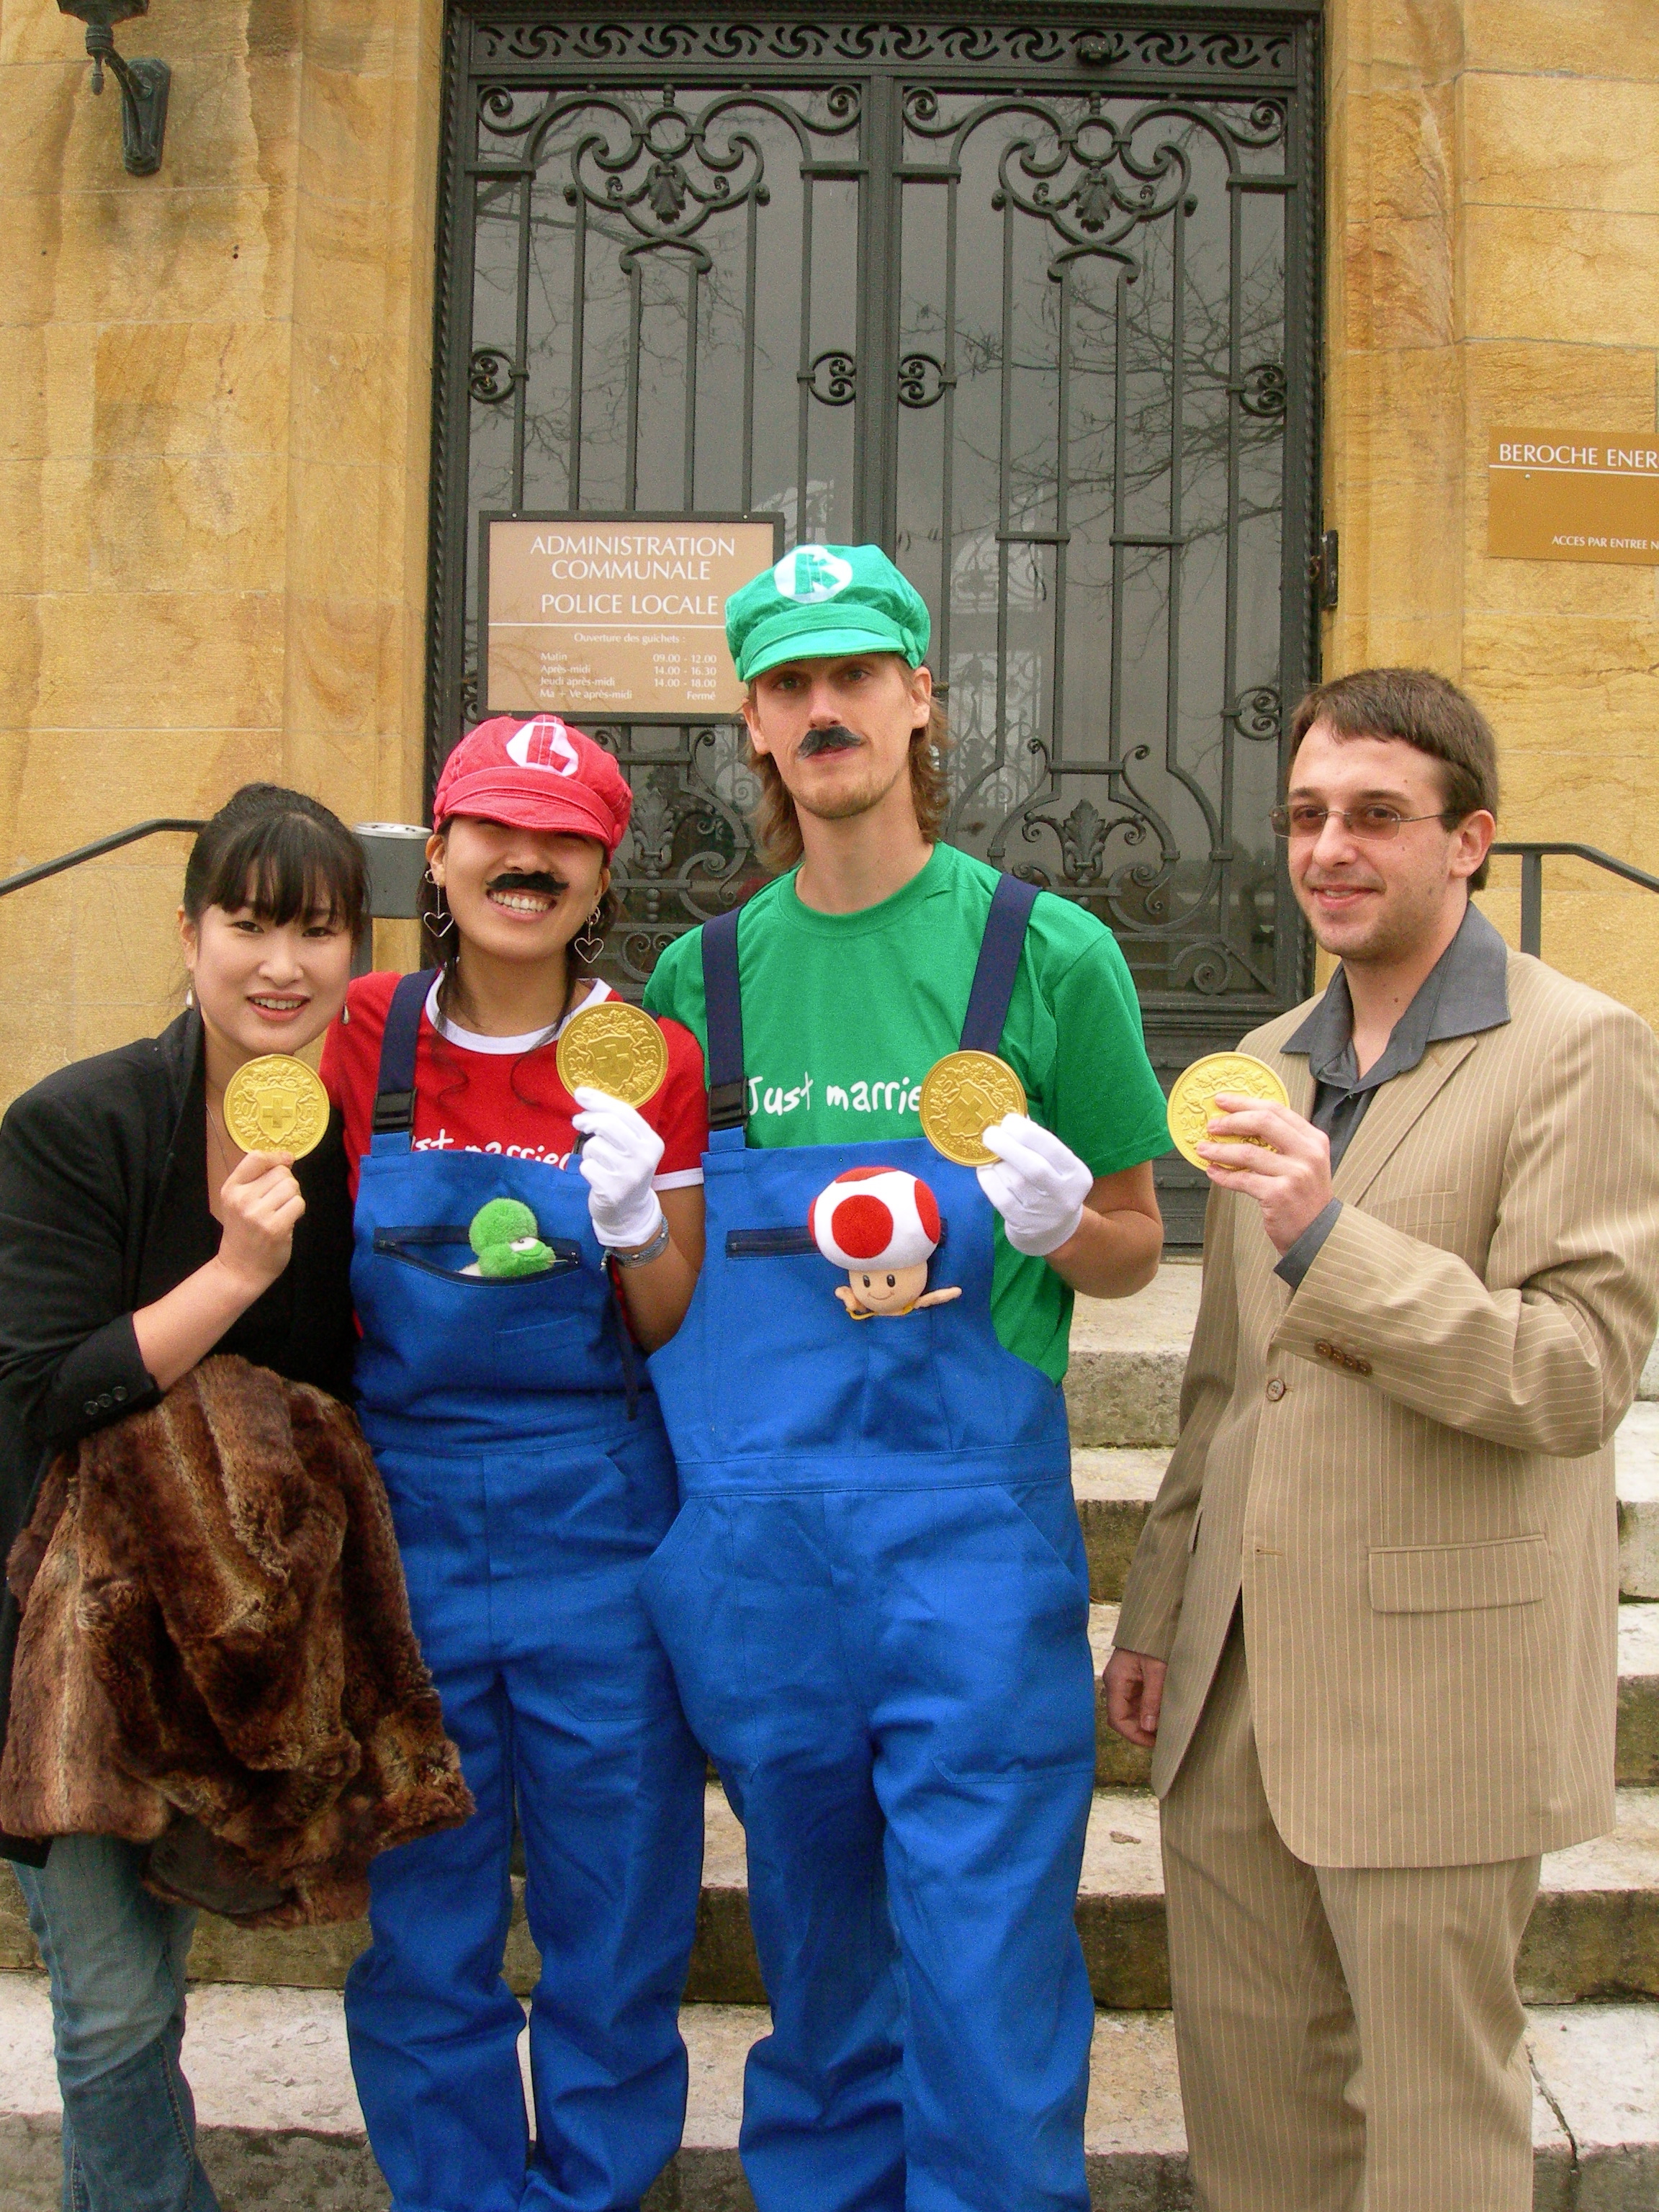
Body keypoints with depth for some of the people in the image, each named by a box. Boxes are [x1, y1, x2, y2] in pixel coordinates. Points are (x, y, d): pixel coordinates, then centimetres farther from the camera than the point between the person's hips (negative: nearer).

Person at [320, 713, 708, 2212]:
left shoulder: (650, 1062, -4)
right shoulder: (365, 1037, -1)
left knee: (613, 1915, 11)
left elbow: (677, 1336, -1)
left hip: (593, 1522, -1)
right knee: (422, 1919, 13)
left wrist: (631, 1223, -18)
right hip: (404, 1518, 1)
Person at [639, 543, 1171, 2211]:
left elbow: (1135, 1253, 7)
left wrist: (1064, 1221, -14)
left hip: (969, 1518, -3)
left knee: (988, 1967, 1)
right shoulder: (699, 975, 9)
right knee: (813, 1931, 17)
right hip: (746, 1523, 3)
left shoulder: (1044, 951, 0)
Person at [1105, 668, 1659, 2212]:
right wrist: (1156, 1616, 17)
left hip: (1432, 1687, -6)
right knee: (1243, 2081, 16)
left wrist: (1328, 1237, -26)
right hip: (1234, 1678, 6)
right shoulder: (1270, 1061, 13)